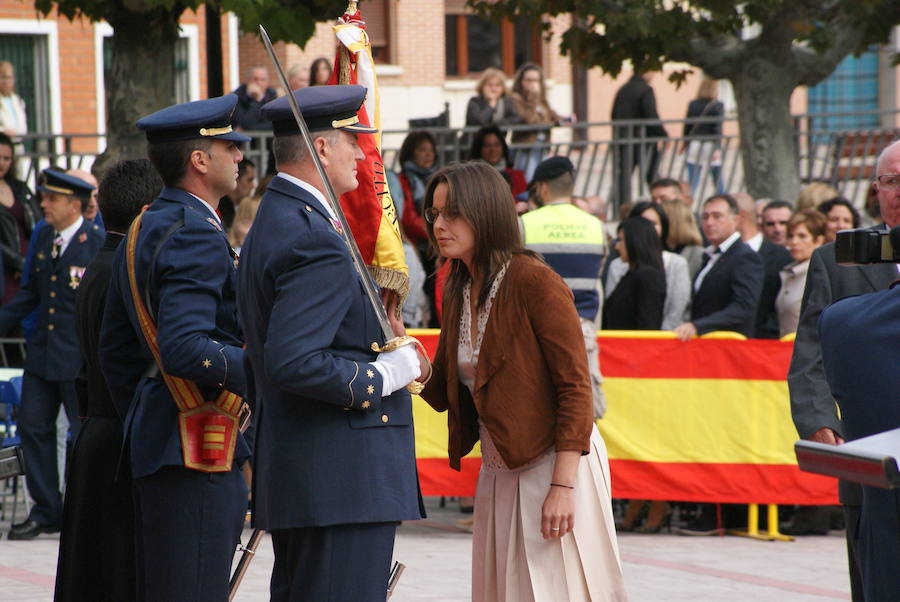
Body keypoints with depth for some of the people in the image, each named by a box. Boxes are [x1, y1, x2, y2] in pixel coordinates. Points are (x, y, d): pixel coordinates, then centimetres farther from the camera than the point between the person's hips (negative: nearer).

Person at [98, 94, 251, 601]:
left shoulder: (144, 228, 17)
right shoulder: (196, 236, -15)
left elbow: (115, 349, 23)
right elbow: (185, 347, -27)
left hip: (154, 439, 11)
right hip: (197, 448, -11)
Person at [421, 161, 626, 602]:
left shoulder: (534, 281, -14)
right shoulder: (458, 291, 10)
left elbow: (575, 387, -16)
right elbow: (443, 394, 14)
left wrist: (562, 486, -21)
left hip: (553, 464, -7)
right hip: (498, 473, 8)